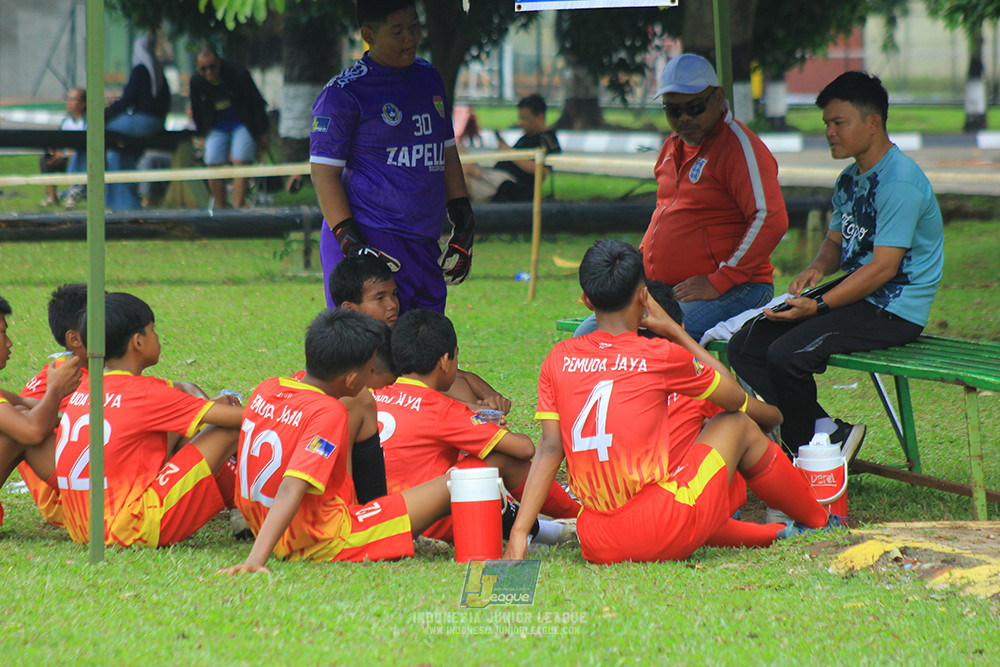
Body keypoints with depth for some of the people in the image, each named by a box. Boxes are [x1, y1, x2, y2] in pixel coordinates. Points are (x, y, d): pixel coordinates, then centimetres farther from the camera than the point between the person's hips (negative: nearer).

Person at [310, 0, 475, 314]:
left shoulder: (429, 78, 16)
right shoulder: (343, 93, -6)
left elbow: (447, 153, 24)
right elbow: (324, 173, -8)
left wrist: (464, 227, 17)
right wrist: (351, 243, -16)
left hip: (425, 246, 7)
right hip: (371, 238, -7)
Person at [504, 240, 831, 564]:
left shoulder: (559, 359, 6)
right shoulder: (660, 355, -3)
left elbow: (550, 449, -1)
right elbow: (736, 398, 14)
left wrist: (518, 534, -3)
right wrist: (674, 330, 18)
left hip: (598, 548, 4)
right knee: (738, 426, 22)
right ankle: (820, 521, 40)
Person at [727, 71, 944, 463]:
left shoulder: (899, 183, -18)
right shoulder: (850, 180, 14)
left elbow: (883, 267, -22)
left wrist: (819, 306, -23)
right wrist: (817, 269, -2)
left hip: (894, 312, -10)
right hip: (857, 299, 10)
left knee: (787, 354, -27)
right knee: (745, 346, -1)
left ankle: (807, 444, -3)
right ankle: (826, 431, -5)